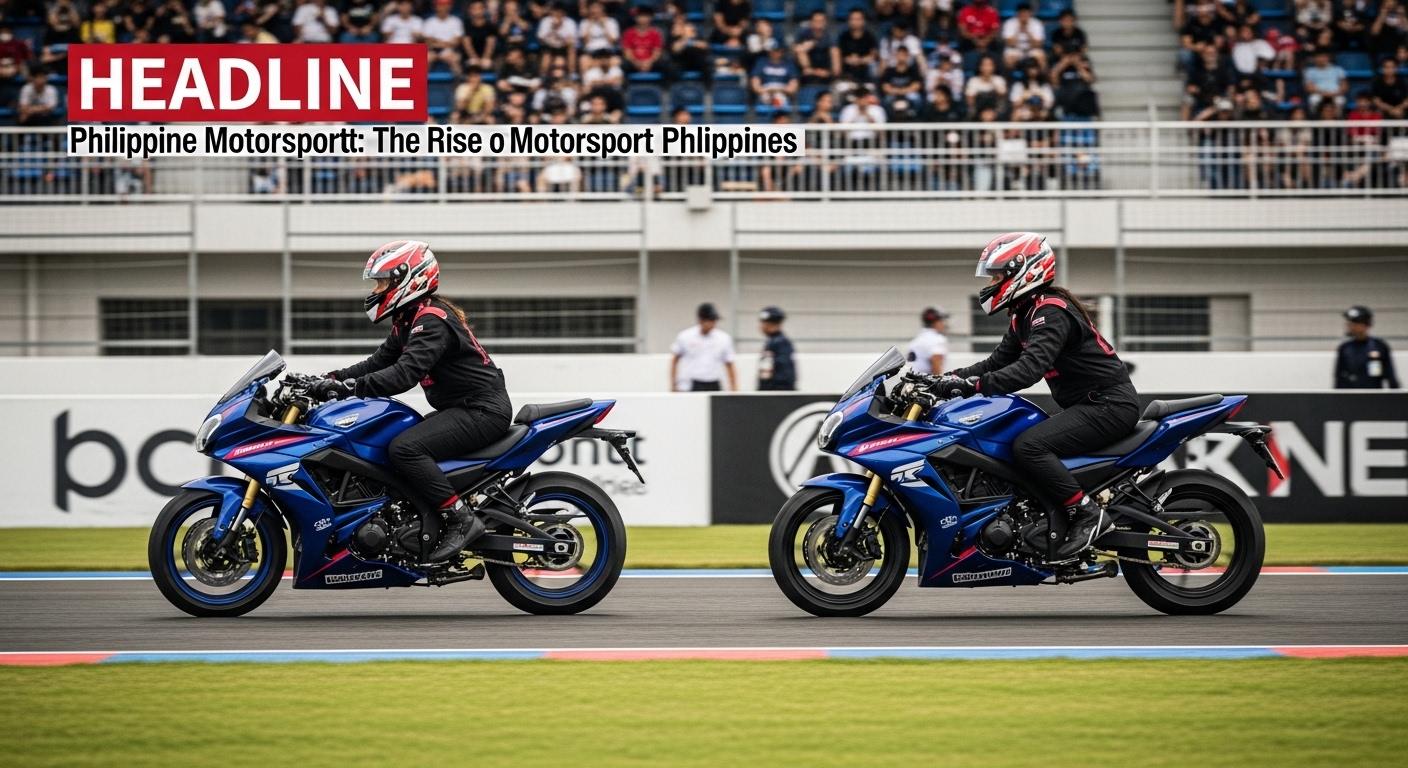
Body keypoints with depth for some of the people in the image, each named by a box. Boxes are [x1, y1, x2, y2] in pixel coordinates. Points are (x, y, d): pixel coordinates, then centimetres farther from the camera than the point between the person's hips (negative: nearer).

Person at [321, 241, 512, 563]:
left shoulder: (432, 321, -19)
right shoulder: (409, 321, 14)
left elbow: (404, 374, -30)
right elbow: (379, 362, 15)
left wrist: (351, 387, -35)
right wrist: (332, 378, 1)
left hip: (482, 411, -11)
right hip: (459, 409, 11)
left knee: (404, 448, -28)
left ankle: (463, 519, -24)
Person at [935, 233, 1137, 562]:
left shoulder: (1051, 312, -18)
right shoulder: (1024, 316, 15)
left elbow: (1030, 368, -31)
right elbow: (997, 363, 17)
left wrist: (973, 384, -37)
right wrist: (949, 377, 2)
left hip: (1109, 404, -11)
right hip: (1086, 405, 11)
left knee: (1028, 446, -27)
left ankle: (1087, 513, -22)